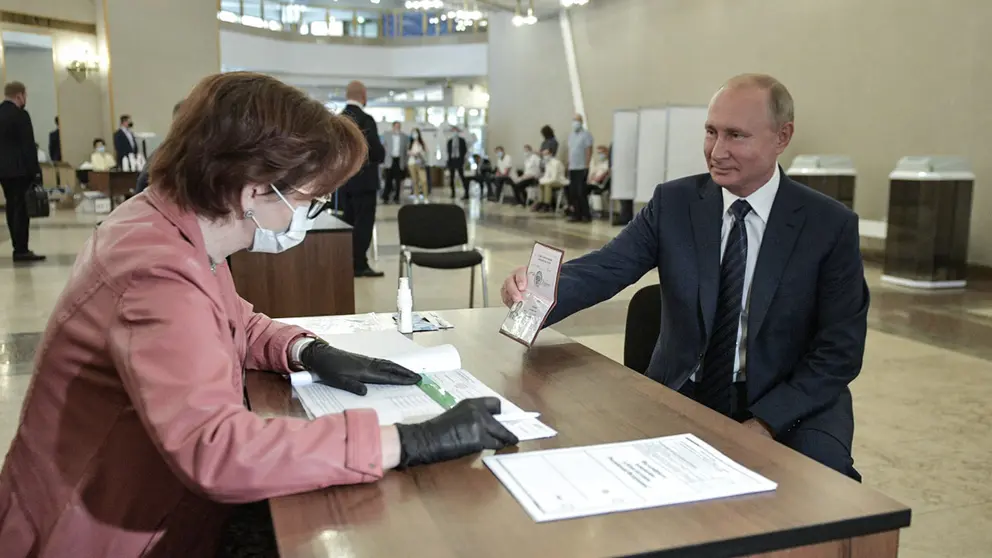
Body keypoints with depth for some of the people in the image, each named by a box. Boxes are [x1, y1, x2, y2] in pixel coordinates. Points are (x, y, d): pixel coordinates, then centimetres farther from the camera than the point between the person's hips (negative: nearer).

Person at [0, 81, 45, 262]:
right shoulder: (20, 115, -13)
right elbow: (28, 146, -16)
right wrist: (35, 170, -11)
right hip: (19, 169, -8)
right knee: (21, 209, -6)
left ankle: (19, 247, 15)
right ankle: (21, 250, -7)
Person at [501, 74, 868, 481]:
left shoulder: (831, 225, -6)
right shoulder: (673, 203, -1)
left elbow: (840, 349, -6)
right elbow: (604, 269, -13)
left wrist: (766, 421, -18)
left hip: (791, 406, -2)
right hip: (682, 396, 2)